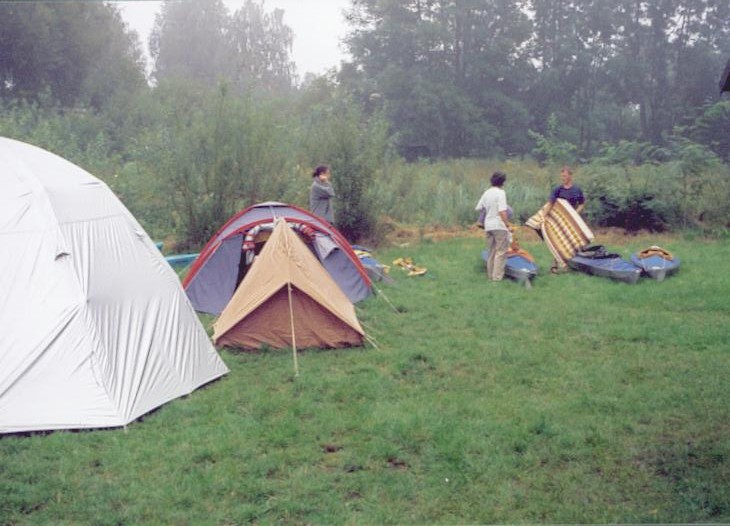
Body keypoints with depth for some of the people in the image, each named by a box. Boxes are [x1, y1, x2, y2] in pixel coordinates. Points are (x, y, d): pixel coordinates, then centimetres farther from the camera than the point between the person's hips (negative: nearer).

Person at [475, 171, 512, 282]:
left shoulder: (486, 193, 10)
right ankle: (497, 276, -5)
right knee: (501, 251, -2)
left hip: (488, 226, 7)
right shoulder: (500, 193, -11)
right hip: (499, 226, -7)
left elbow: (478, 208, 13)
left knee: (491, 251, 15)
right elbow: (502, 211, -18)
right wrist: (508, 224, -14)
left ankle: (490, 274, 19)